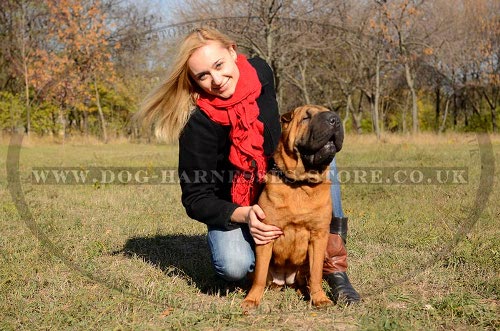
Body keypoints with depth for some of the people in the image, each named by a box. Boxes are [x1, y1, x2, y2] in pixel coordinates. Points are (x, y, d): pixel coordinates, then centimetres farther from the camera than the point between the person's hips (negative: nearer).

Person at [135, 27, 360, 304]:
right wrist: (244, 215, -37)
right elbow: (196, 200, -21)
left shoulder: (259, 72, -13)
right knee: (234, 267, -32)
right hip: (231, 207, -4)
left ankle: (333, 264, -20)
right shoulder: (198, 124, -28)